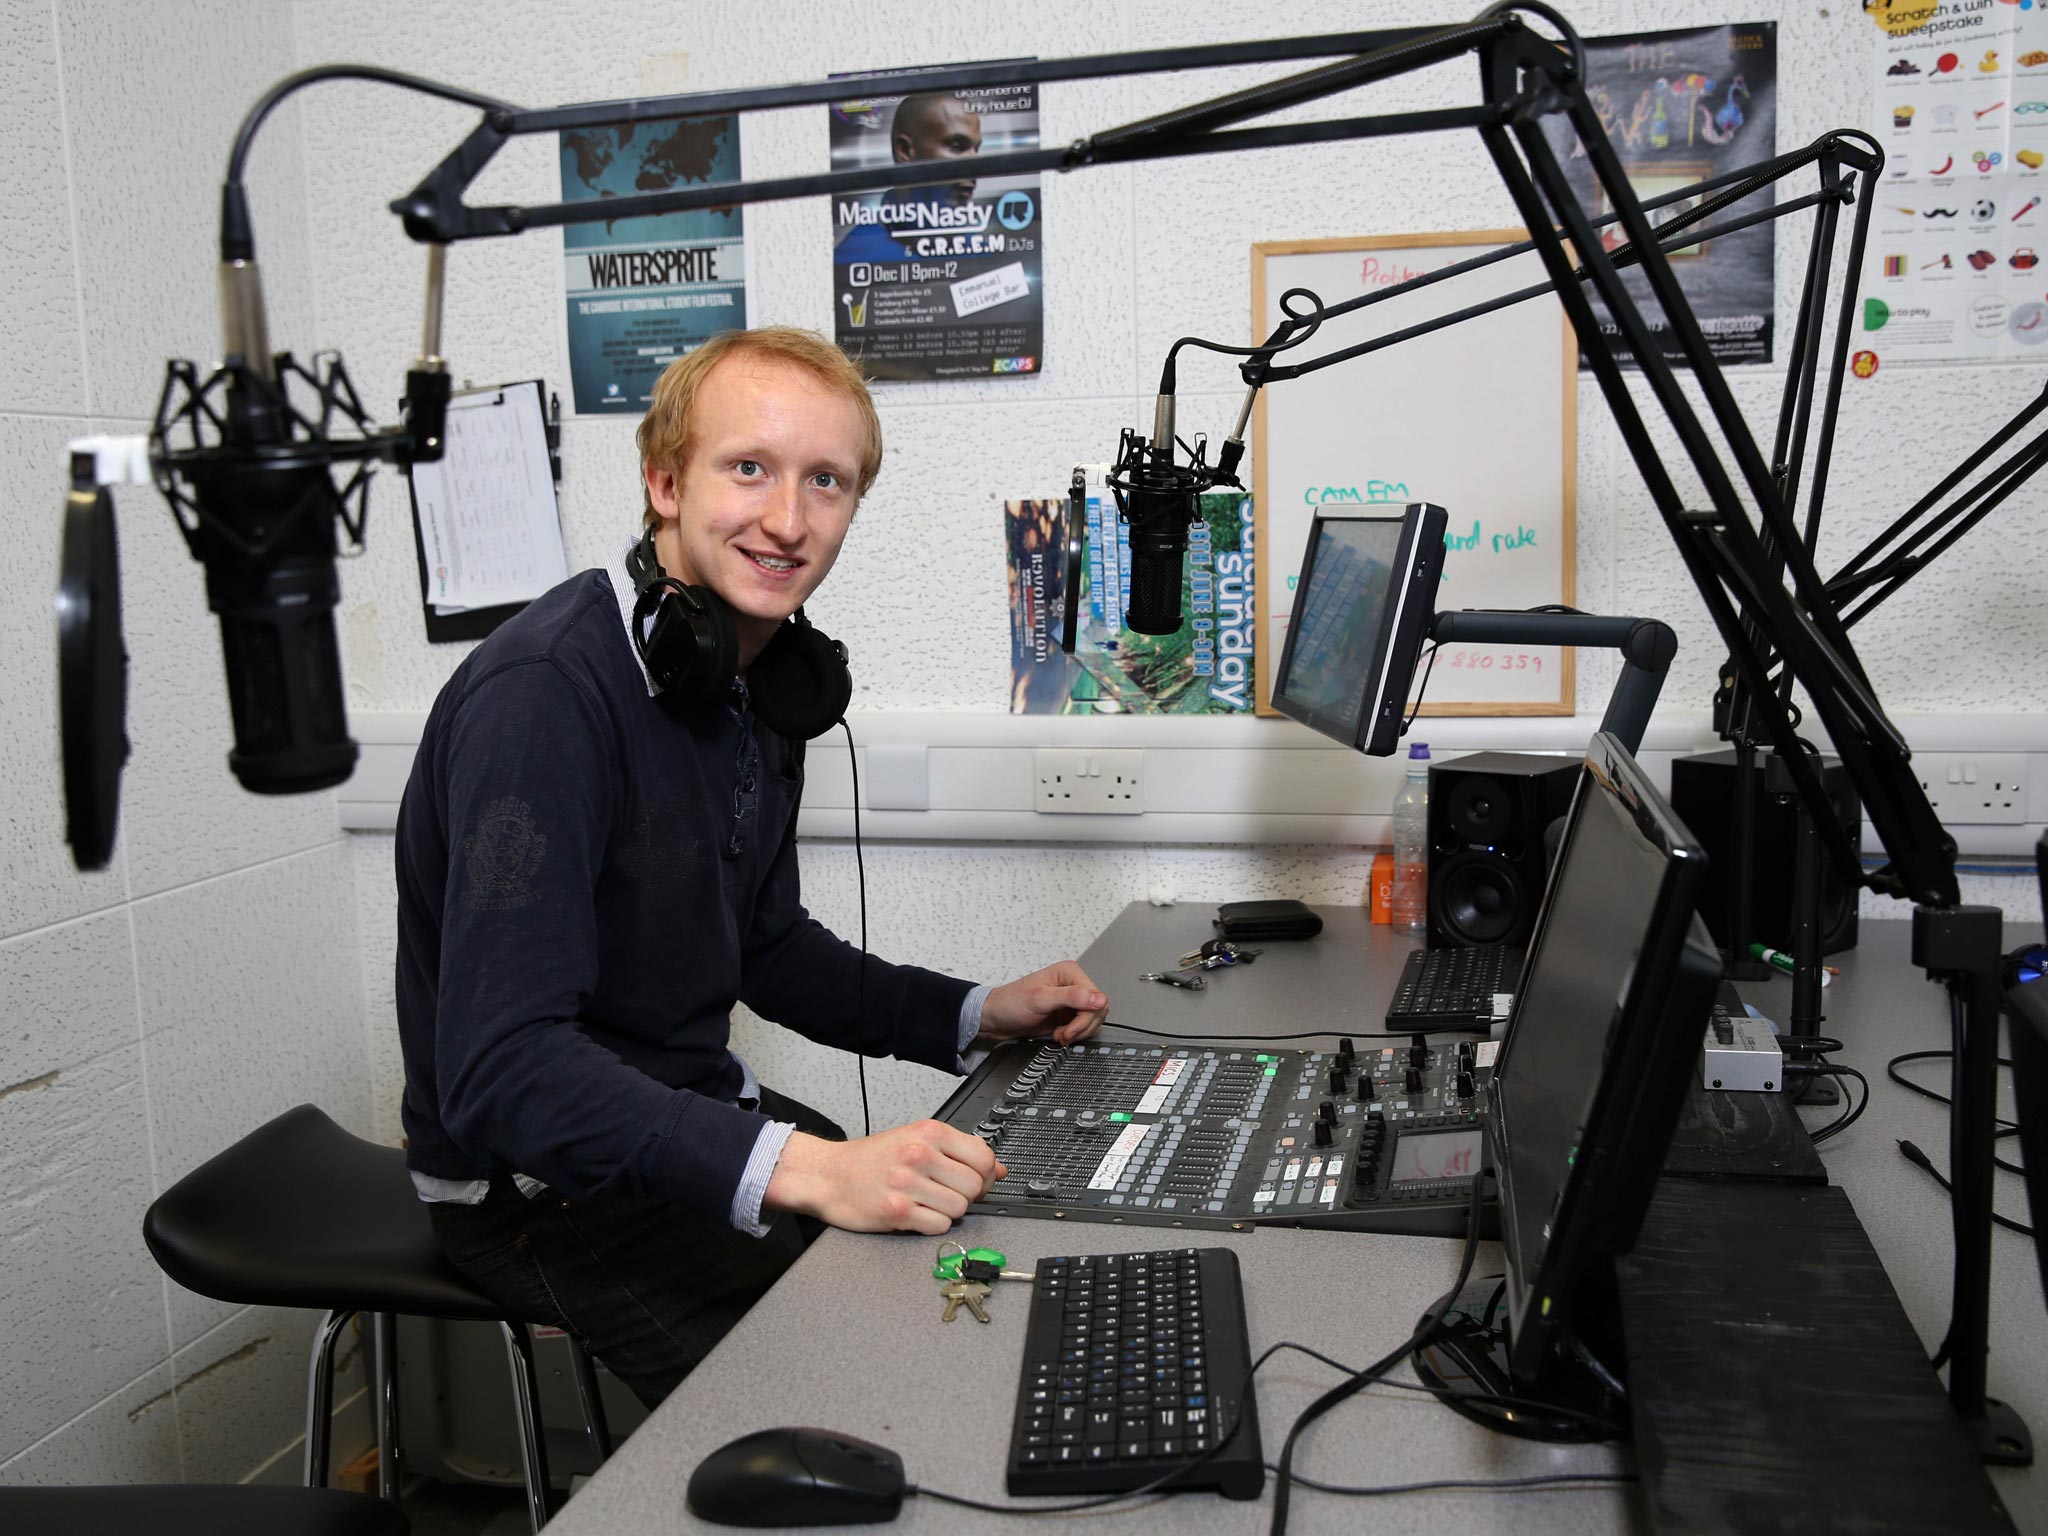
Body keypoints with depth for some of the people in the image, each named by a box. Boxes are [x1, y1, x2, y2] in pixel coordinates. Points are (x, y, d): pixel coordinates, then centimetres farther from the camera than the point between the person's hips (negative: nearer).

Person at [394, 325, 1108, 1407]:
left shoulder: (761, 679, 5)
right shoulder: (548, 689, -25)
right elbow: (500, 1069, -31)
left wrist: (978, 1015, 6)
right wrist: (800, 1169, -41)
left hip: (696, 1120, 8)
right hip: (541, 1188, -8)